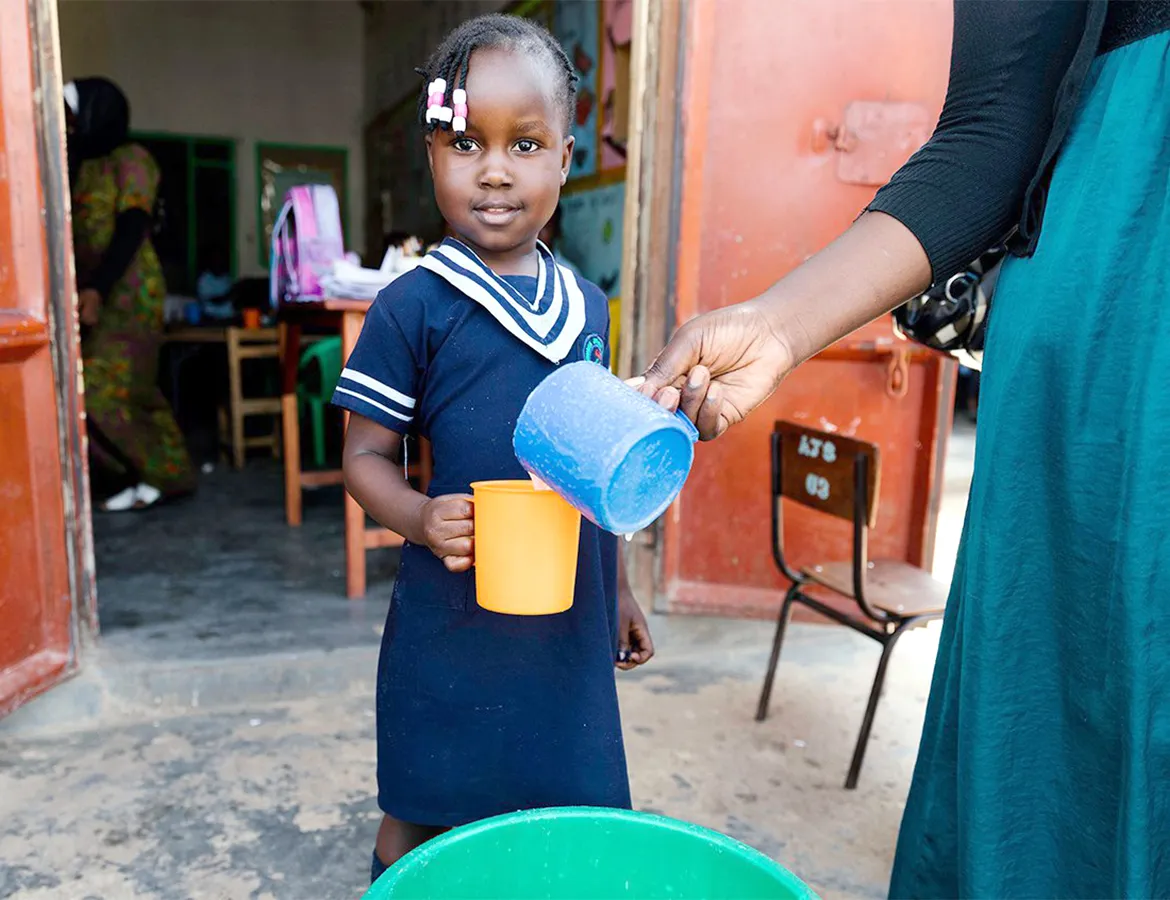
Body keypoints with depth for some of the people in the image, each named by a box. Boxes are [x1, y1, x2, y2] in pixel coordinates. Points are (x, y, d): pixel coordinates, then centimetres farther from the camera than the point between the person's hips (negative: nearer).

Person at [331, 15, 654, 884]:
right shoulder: (414, 306, -10)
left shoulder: (588, 307, 5)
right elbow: (366, 455, -5)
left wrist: (619, 587, 16)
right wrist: (421, 518, -25)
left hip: (568, 621, 4)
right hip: (454, 624, -4)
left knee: (566, 822, 18)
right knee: (421, 822, 14)